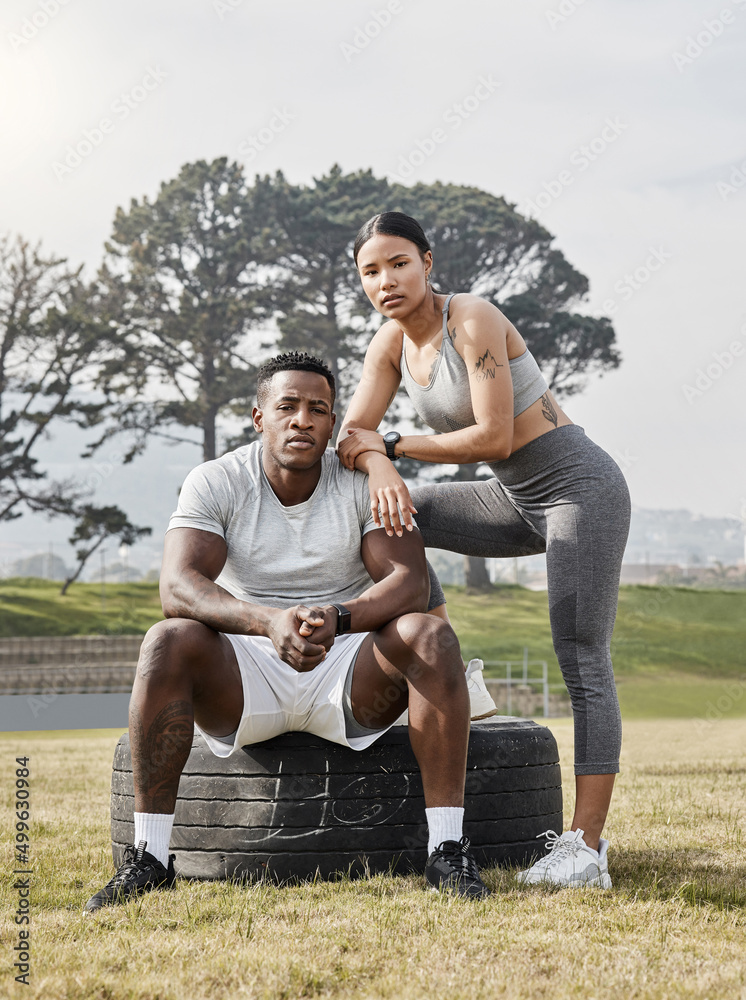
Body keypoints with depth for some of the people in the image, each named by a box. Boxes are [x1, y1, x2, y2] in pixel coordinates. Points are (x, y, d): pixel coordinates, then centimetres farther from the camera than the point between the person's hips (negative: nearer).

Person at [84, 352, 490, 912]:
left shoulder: (365, 483, -2)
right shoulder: (215, 483, -4)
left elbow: (411, 585, -15)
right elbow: (178, 586, -20)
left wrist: (335, 619, -36)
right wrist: (269, 622, -39)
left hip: (349, 676, 0)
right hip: (244, 677, 0)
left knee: (431, 636, -28)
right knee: (169, 641, -30)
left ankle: (447, 849, -29)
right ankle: (149, 857, -26)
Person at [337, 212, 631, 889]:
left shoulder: (474, 321, -19)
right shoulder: (393, 342, 4)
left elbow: (494, 436, -23)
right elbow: (354, 435, -1)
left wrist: (390, 447, -15)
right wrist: (380, 473, -24)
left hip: (579, 490, -8)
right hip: (517, 502, 8)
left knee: (582, 663, -13)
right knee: (391, 515, 4)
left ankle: (587, 848, -14)